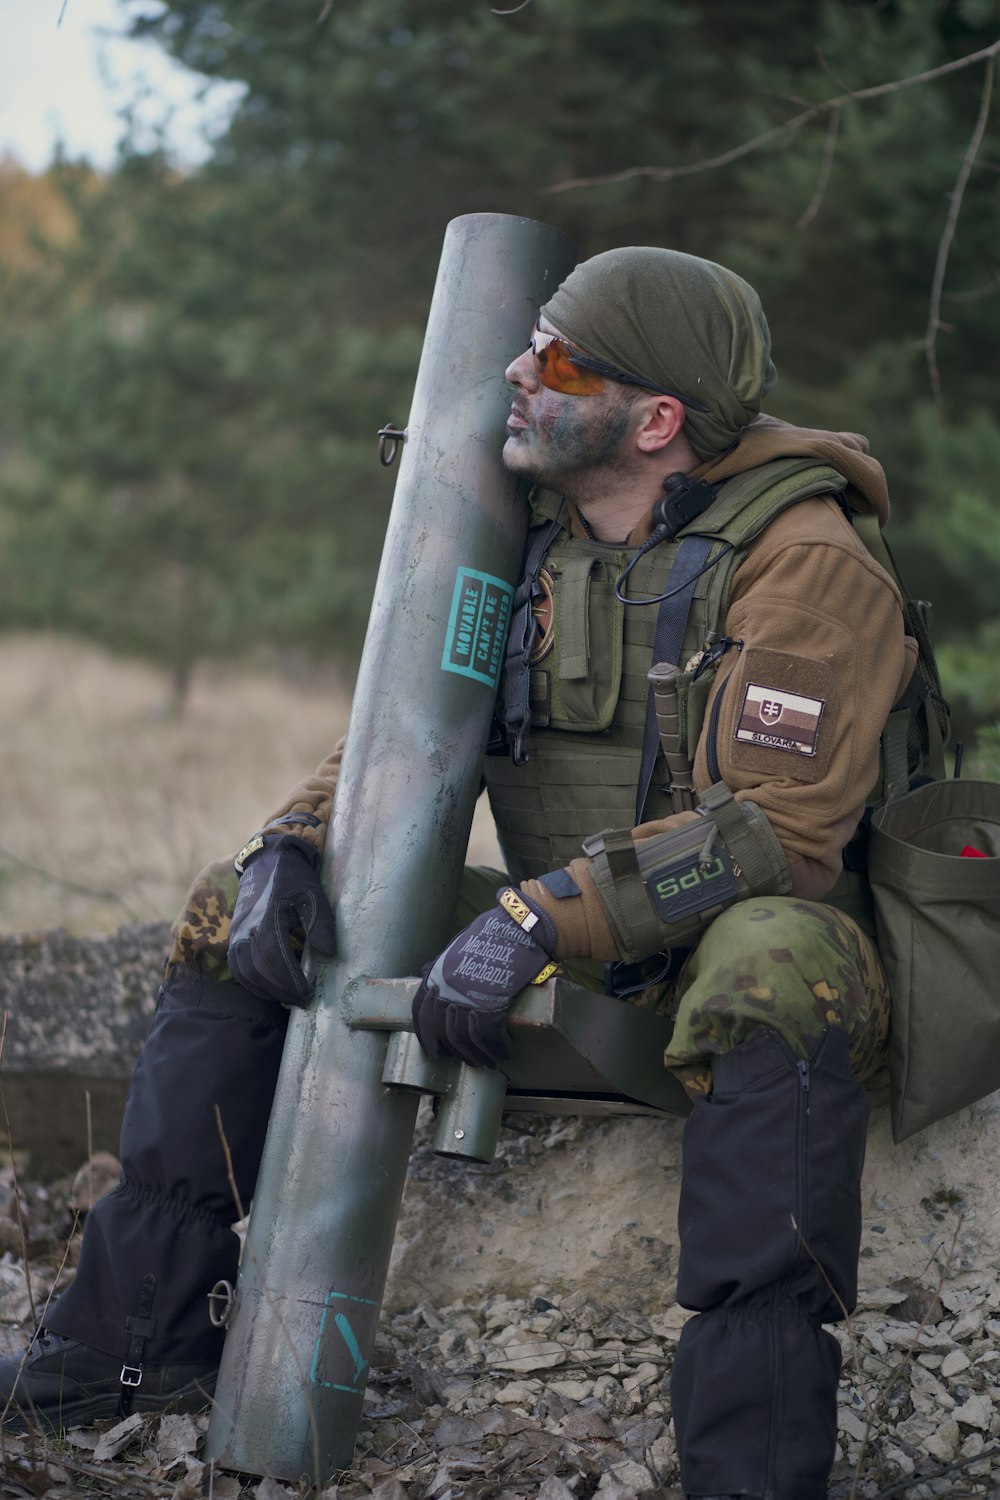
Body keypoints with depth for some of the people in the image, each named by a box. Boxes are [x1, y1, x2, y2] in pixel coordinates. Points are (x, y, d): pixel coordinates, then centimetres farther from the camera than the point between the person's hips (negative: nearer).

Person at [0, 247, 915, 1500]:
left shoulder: (803, 563, -18)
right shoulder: (527, 541, 3)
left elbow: (779, 829, -26)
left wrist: (541, 918, -33)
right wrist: (289, 846, -11)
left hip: (736, 948, -7)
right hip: (561, 964, 7)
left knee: (772, 970, -44)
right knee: (230, 914, 3)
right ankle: (134, 1339, 4)